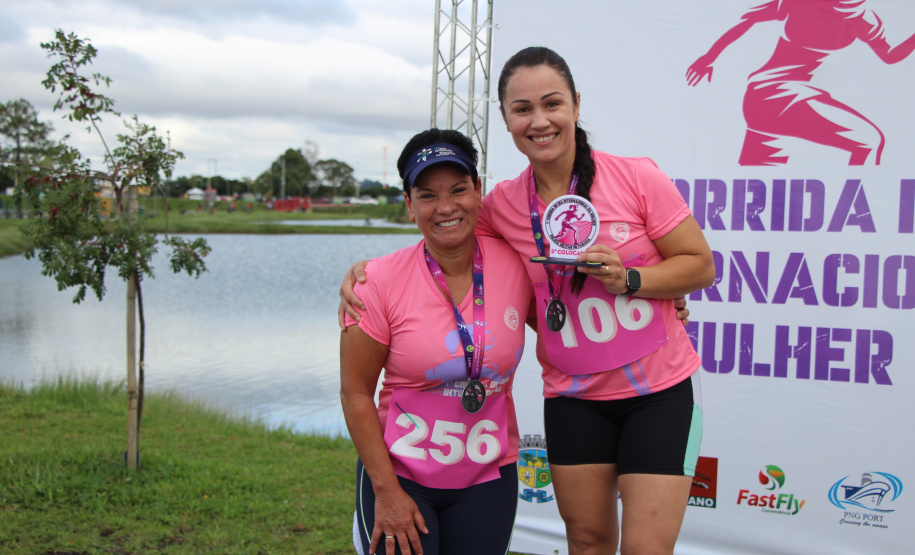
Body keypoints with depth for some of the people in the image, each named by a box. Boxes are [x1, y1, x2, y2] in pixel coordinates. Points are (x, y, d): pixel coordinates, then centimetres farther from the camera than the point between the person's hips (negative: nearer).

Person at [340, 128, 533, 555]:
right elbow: (356, 394, -7)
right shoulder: (382, 280, -12)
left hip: (487, 479, 2)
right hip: (399, 471, -2)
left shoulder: (515, 264, -6)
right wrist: (386, 490, -9)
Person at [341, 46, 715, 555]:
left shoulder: (637, 177, -11)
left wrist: (628, 279, -21)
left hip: (660, 389, -3)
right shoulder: (503, 205, -2)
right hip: (573, 396, 3)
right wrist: (368, 270, -2)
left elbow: (702, 265, -5)